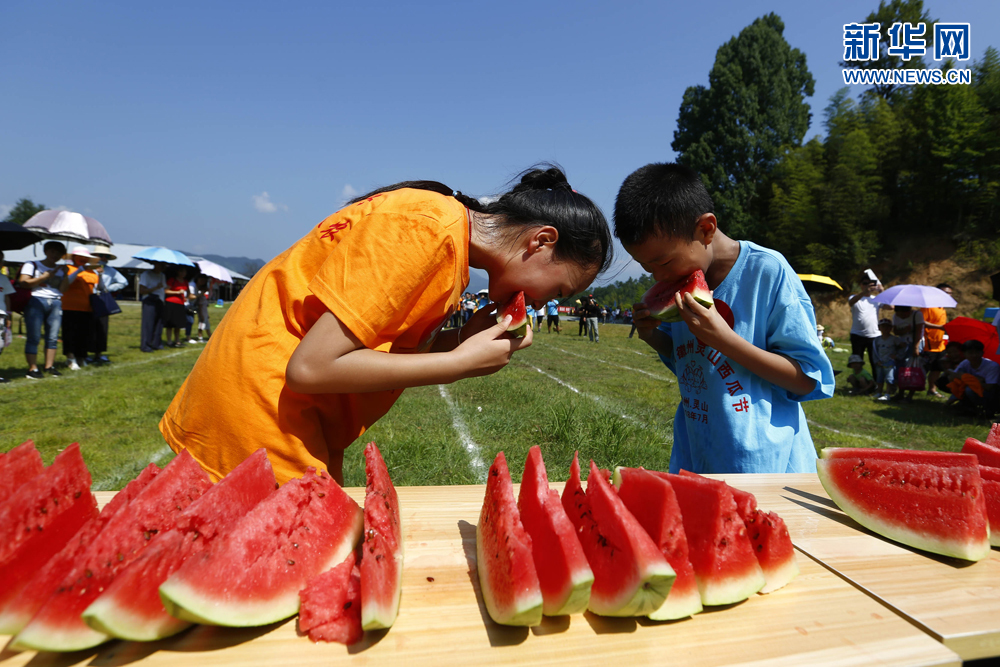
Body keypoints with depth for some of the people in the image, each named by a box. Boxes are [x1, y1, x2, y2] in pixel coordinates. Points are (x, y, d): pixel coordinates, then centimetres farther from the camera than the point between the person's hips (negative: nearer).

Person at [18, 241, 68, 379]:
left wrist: (65, 274, -1)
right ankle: (32, 368, -4)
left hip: (55, 303, 4)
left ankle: (49, 366, 8)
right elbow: (23, 282, -4)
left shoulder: (61, 269, 20)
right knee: (34, 337, -6)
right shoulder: (32, 265, 9)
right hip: (36, 301, -4)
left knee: (53, 336, 1)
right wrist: (45, 276, -5)